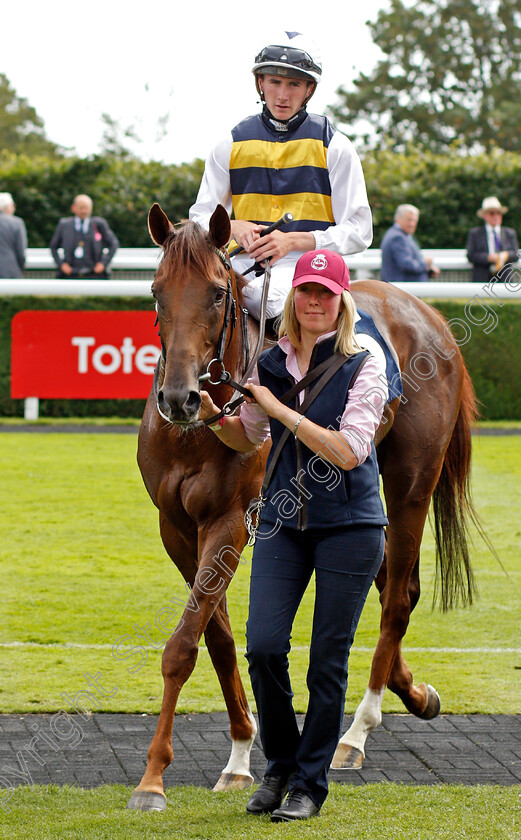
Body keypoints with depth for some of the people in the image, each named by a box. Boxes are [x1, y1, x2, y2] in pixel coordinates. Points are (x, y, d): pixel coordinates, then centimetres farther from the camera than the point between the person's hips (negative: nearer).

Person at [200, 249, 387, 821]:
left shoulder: (363, 366, -8)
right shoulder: (271, 364, 5)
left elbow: (347, 452, -19)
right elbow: (248, 440, 19)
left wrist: (280, 409, -18)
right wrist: (213, 416, -2)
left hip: (349, 524, -3)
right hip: (282, 520, 4)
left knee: (328, 657, 0)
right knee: (263, 645, -8)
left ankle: (311, 783, 13)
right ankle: (280, 766, 14)